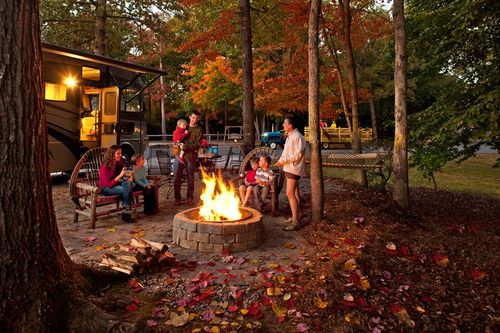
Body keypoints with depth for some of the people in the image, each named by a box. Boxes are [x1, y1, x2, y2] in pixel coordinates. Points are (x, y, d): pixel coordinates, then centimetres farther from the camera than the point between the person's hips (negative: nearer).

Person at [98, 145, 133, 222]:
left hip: (116, 185, 6)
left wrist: (128, 174, -9)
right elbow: (108, 184, -22)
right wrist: (120, 175, -29)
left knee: (127, 182, -26)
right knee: (125, 189, -29)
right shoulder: (105, 167, -19)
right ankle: (126, 212, -13)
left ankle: (126, 211, -23)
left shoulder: (118, 164, 1)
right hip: (106, 188, -6)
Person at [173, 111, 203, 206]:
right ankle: (177, 198, 9)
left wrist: (186, 146, -17)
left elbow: (198, 145, -6)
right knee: (177, 177, 0)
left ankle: (190, 198, 14)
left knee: (190, 178, 2)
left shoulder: (199, 130, 5)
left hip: (191, 156, -3)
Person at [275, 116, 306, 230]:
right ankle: (295, 216, 25)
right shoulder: (290, 136, 15)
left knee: (290, 194, -13)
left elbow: (299, 154, -21)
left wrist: (285, 160, -19)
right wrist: (280, 161, 5)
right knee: (295, 193, 15)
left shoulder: (297, 136, -16)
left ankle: (295, 222, -10)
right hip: (289, 168, 10)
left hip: (294, 168, -10)